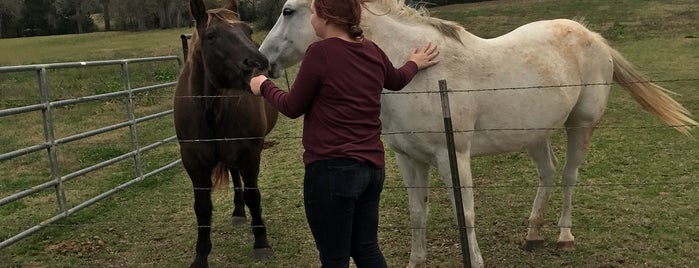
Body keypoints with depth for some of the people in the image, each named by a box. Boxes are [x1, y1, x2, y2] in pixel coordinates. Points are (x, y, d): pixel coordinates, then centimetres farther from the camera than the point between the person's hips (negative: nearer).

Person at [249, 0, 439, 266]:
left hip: (332, 169, -7)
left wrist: (264, 86, 15)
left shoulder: (320, 52, -15)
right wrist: (414, 63, 51)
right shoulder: (372, 51, 6)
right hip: (372, 166, 7)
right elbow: (396, 80, 28)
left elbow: (292, 107, -5)